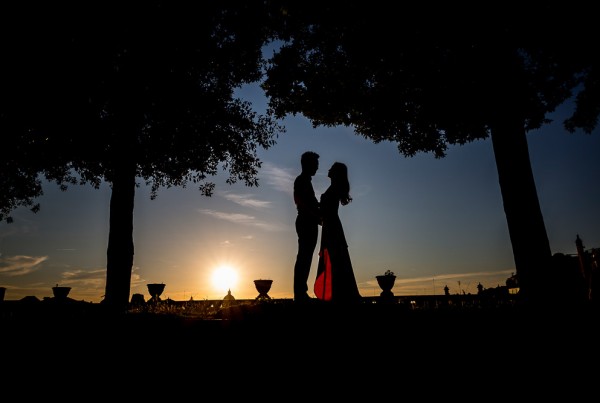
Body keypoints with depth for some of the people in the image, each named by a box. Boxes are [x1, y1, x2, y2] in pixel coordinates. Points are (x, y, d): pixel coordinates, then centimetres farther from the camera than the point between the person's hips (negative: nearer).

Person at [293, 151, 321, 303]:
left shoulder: (305, 181, 23)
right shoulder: (302, 180, -6)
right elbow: (299, 200, -19)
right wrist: (315, 215, -18)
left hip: (309, 223, 10)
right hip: (306, 222, -10)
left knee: (305, 257, 8)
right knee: (304, 257, -11)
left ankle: (301, 293, 12)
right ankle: (300, 293, -10)